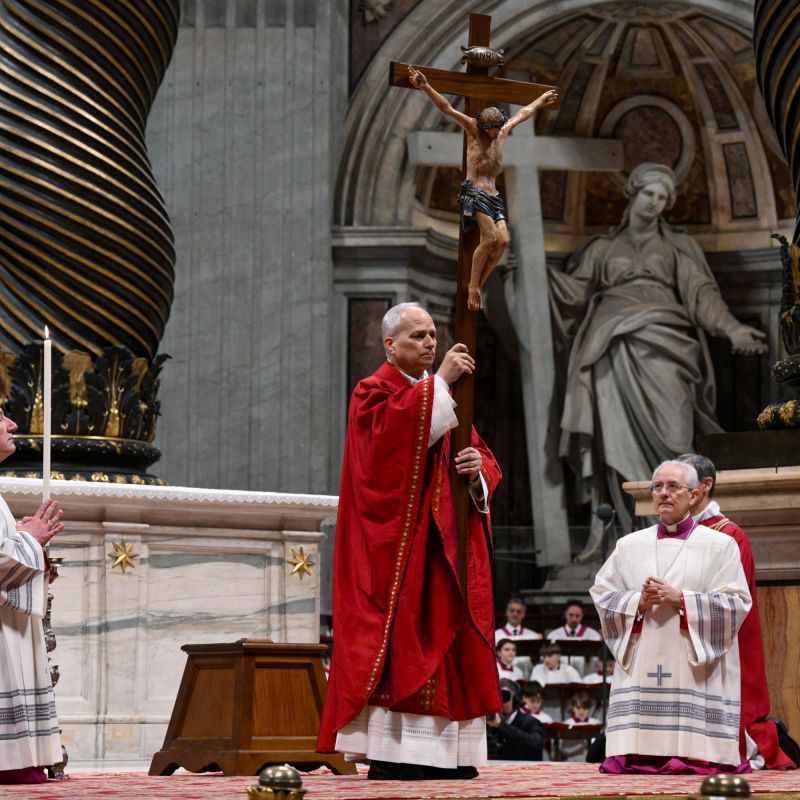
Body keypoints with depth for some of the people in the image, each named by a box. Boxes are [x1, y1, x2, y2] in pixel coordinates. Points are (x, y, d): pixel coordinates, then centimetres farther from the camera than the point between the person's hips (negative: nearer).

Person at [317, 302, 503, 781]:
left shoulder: (445, 396, 21)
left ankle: (447, 750, 4)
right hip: (397, 540, -7)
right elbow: (393, 428, -23)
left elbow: (483, 457, 16)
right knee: (397, 637, -12)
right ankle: (390, 753, -14)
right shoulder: (373, 392, 0)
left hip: (447, 541, 7)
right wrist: (439, 381, -23)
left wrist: (479, 467, -8)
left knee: (448, 636, 3)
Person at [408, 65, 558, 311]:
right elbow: (446, 109, -10)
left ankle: (478, 286, -9)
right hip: (473, 192, -6)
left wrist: (542, 99, 48)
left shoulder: (503, 132, 17)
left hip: (492, 195, 7)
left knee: (503, 239, -13)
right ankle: (473, 286, -13)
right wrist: (426, 88, -22)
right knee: (491, 237, -22)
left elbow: (524, 113, 35)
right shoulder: (473, 130, 1)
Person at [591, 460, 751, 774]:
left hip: (696, 671, -2)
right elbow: (602, 595, 11)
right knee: (633, 763, -7)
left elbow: (736, 604, -3)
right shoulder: (629, 545, 13)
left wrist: (681, 599, -12)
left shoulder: (720, 545, 4)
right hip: (641, 668, 2)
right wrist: (638, 601, -8)